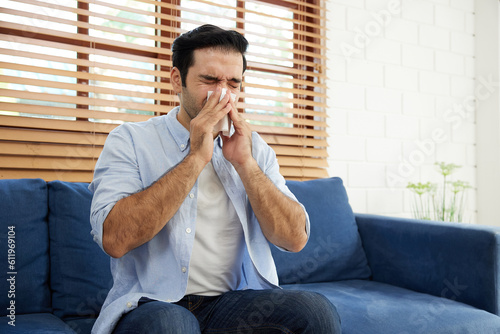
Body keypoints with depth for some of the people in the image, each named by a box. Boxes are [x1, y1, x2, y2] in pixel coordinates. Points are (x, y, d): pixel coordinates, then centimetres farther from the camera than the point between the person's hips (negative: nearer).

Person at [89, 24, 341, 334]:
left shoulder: (254, 147, 9)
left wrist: (244, 162, -11)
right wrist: (195, 158, -16)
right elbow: (115, 239, -16)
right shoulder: (130, 141, 0)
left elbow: (295, 239, -1)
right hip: (153, 303, -2)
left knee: (317, 309, -23)